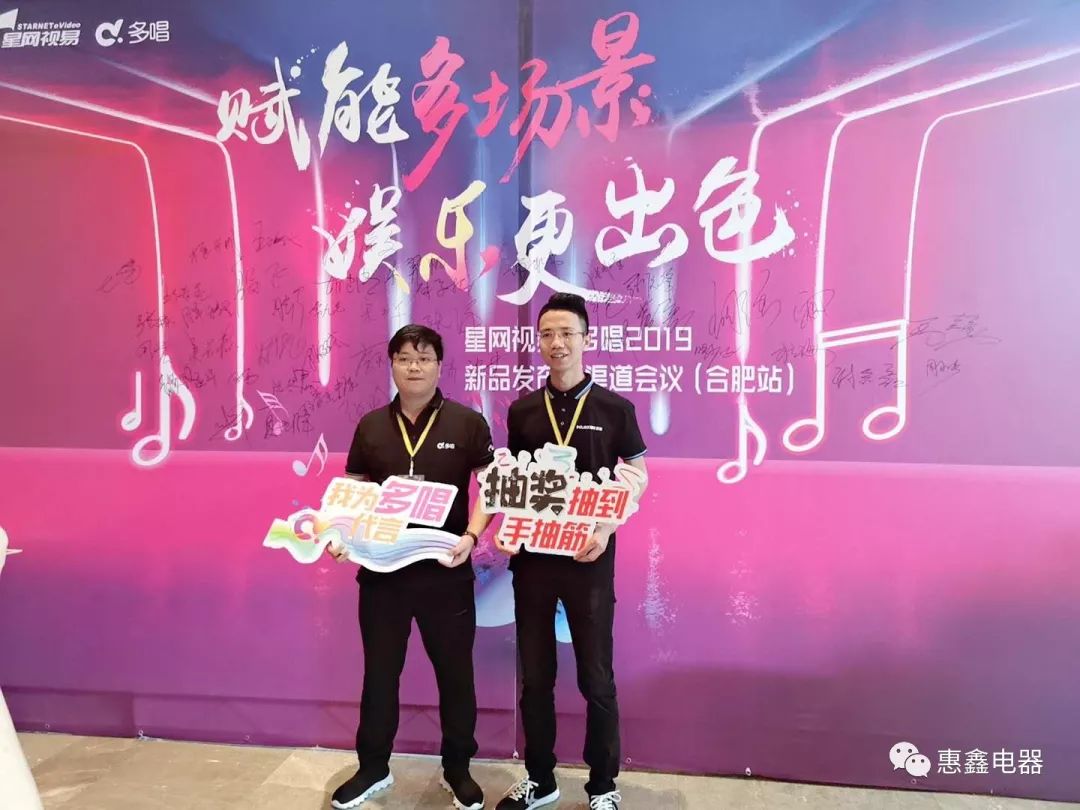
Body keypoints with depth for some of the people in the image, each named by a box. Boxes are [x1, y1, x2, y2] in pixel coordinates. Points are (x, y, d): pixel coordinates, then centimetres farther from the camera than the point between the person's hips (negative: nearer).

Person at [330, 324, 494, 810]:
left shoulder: (467, 423, -4)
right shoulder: (371, 426, 5)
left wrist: (471, 536, -19)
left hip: (446, 570, -2)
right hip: (381, 569, 3)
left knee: (455, 671, 12)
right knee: (379, 671, 16)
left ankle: (457, 770, 32)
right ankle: (373, 769, 35)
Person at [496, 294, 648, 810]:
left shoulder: (614, 408, -3)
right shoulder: (522, 411, 5)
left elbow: (638, 476, 1)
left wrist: (606, 529, -13)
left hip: (588, 559, -3)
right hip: (532, 557, 3)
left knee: (596, 678, 8)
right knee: (534, 676, 13)